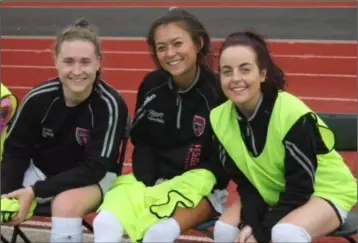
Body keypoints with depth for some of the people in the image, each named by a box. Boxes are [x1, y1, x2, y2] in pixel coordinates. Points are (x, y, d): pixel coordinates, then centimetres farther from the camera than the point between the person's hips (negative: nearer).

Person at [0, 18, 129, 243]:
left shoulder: (110, 105, -24)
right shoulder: (38, 98, -15)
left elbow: (94, 169, -21)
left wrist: (36, 191, -27)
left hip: (93, 178, -3)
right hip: (41, 171, 4)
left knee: (66, 204, -35)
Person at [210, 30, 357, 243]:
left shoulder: (293, 115, -30)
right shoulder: (220, 119, -13)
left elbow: (300, 189, -25)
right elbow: (245, 183, -6)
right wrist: (250, 224, -24)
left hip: (325, 191, -5)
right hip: (273, 196, 6)